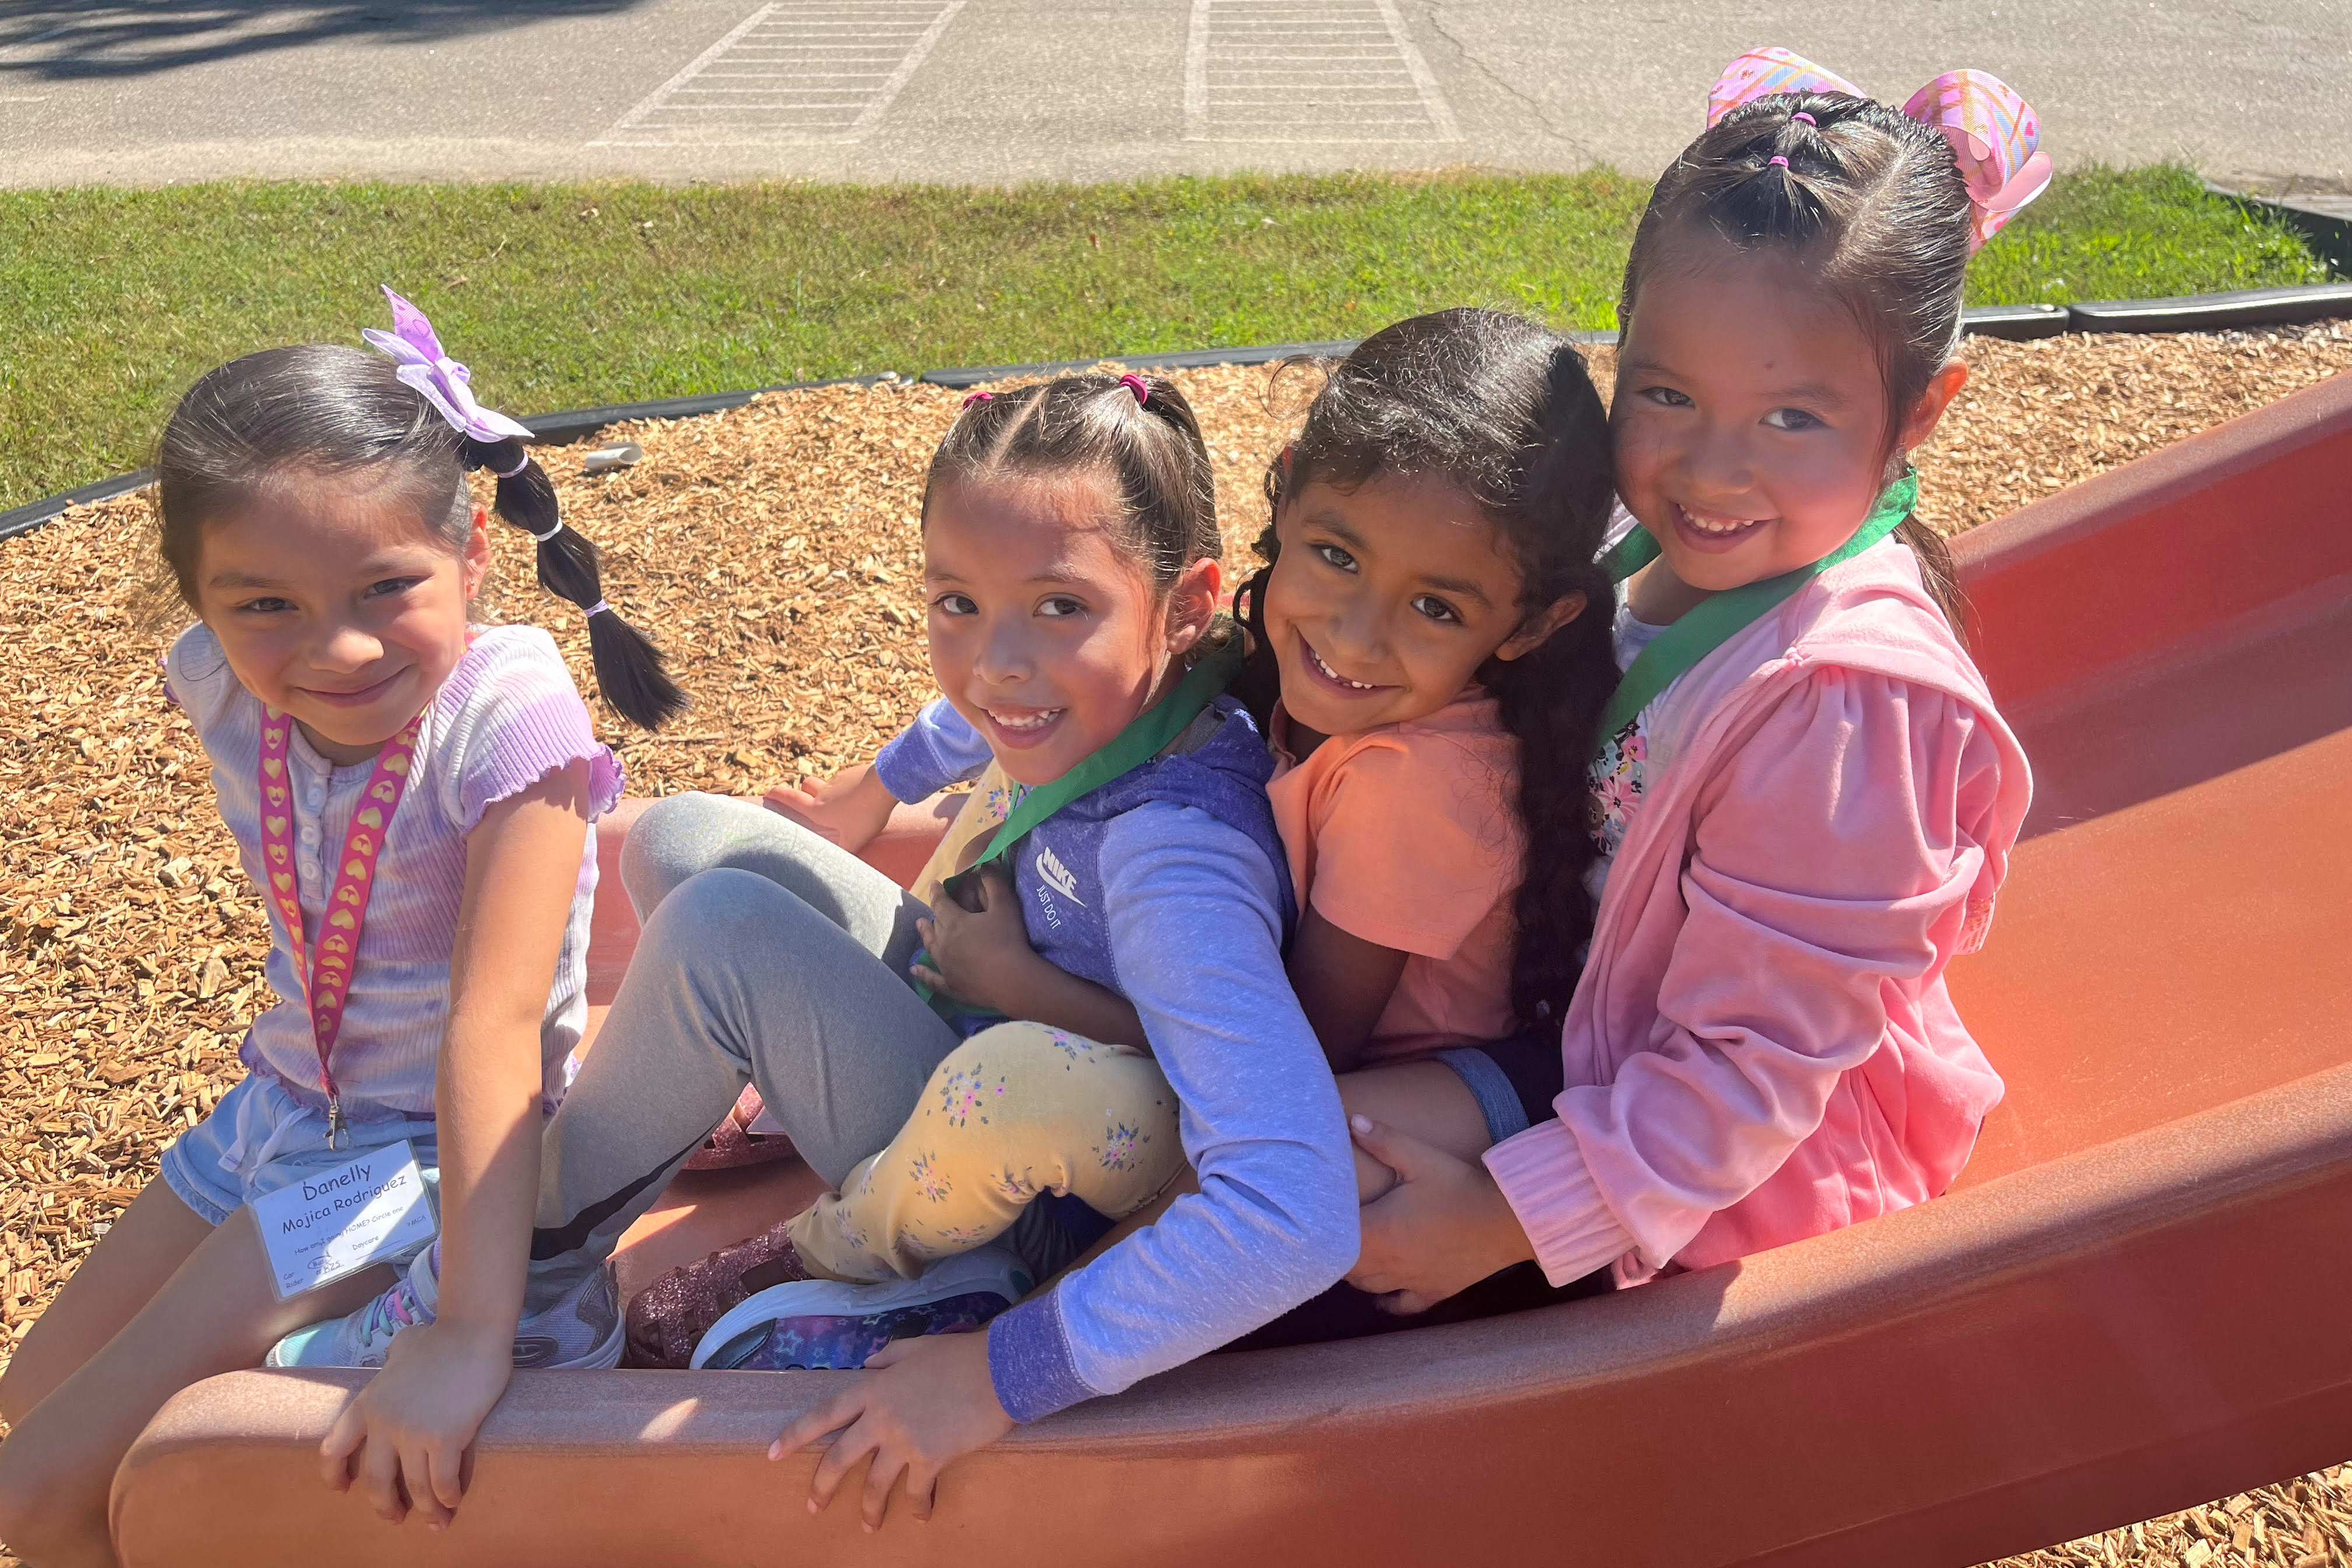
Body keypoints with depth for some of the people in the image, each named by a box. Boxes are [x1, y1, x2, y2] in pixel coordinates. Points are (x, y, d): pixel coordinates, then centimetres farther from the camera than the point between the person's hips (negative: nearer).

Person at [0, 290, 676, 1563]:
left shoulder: (504, 714, -30)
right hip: (285, 1100, 7)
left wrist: (474, 1332, -40)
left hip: (435, 1142, -7)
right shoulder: (226, 682, -13)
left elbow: (494, 1028, -36)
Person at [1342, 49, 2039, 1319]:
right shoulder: (1664, 550, -8)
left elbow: (1755, 1066, -26)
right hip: (1591, 1044, 8)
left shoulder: (1841, 701, -31)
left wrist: (1506, 1216, -26)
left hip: (1735, 1166, -7)